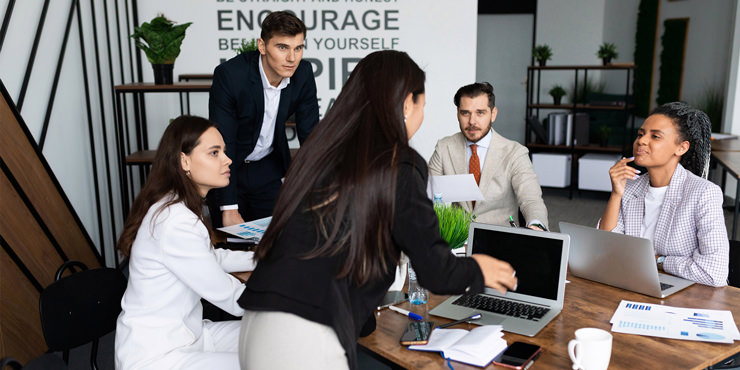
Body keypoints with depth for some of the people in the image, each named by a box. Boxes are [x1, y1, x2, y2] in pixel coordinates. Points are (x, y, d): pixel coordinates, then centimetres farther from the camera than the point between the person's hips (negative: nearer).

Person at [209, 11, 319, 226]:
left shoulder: (303, 74, -14)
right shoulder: (229, 75, -26)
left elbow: (309, 134, -7)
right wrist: (229, 209, -28)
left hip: (267, 168, 3)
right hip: (226, 168, -3)